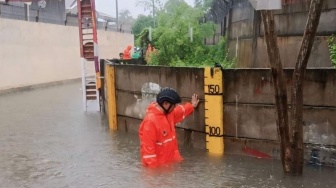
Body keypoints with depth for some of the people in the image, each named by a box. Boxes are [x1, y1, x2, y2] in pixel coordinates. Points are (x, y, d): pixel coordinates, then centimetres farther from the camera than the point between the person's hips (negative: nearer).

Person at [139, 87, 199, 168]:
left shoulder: (169, 113, 1)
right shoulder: (150, 121, -29)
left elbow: (181, 111, 27)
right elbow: (148, 148, -28)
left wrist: (192, 106, 37)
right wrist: (153, 168, -25)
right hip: (159, 166, -9)